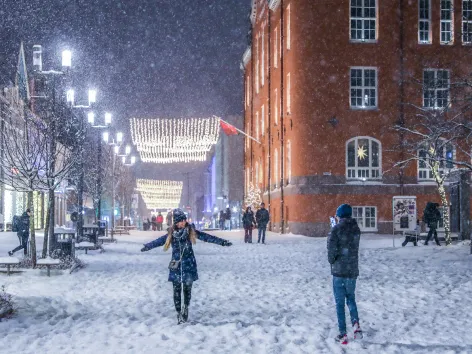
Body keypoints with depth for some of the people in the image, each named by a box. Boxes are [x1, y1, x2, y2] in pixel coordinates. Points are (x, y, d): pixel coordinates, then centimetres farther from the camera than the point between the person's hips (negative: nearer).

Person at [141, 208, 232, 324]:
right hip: (176, 265, 1)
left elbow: (206, 237, -4)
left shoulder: (191, 231, -3)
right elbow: (160, 241, 13)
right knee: (177, 290, 2)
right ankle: (179, 313, 11)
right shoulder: (171, 233, 0)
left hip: (188, 265, -1)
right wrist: (147, 246, 22)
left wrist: (222, 242, -6)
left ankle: (186, 308, 25)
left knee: (187, 288, 0)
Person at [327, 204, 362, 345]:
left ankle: (343, 334, 4)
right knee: (351, 299, 21)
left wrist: (332, 260, 4)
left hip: (339, 271, -4)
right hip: (353, 271, 4)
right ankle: (355, 323, -2)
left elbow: (332, 247, -16)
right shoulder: (356, 229, 4)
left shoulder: (336, 229, -12)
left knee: (340, 303, 5)